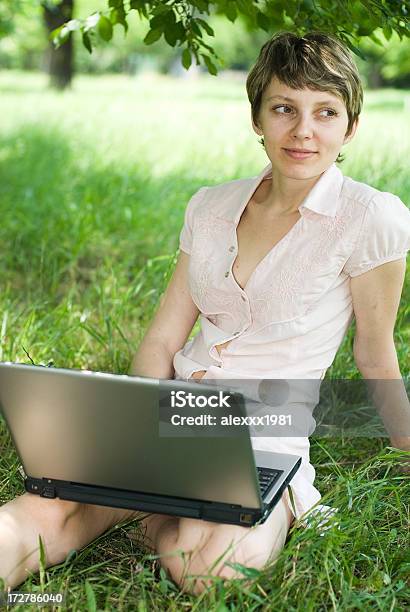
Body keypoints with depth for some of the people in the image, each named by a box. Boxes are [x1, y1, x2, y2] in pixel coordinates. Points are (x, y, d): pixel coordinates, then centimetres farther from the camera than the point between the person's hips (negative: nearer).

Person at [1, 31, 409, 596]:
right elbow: (161, 342, 7)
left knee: (211, 562, -32)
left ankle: (158, 515, -3)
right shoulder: (211, 207, 7)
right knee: (49, 512, -26)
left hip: (266, 444, -3)